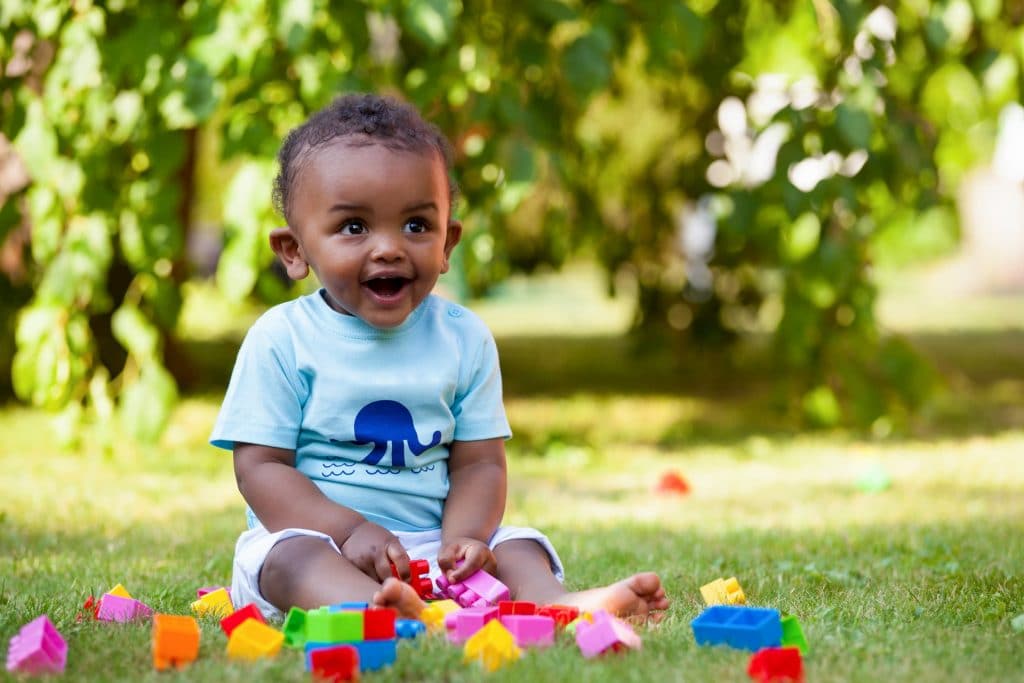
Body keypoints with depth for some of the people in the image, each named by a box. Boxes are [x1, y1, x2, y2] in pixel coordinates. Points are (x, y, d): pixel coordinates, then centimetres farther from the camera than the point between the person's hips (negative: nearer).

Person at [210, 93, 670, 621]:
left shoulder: (463, 338, 7)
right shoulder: (280, 340, -3)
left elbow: (479, 462, 6)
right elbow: (260, 466, -6)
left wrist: (462, 538, -16)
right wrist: (350, 531, -20)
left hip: (431, 543, 4)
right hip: (317, 534, -4)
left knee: (517, 546, -17)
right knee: (287, 556, -34)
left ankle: (551, 600, -49)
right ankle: (372, 609, -64)